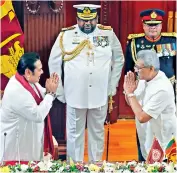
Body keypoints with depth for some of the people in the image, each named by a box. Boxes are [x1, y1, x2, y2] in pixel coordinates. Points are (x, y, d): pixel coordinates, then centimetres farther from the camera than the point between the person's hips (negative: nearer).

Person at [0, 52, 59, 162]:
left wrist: (49, 91, -12)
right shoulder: (16, 91, -30)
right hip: (16, 142, -9)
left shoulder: (29, 80, -3)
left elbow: (41, 99, 10)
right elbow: (38, 115, -30)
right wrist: (50, 93, -22)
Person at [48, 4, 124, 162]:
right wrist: (59, 90, 1)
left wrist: (112, 85, 5)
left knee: (97, 132, 15)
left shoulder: (109, 34, 0)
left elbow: (119, 59, 10)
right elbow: (54, 62, 2)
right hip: (75, 95, -1)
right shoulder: (65, 35, -5)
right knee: (75, 133, 10)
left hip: (100, 94, 2)